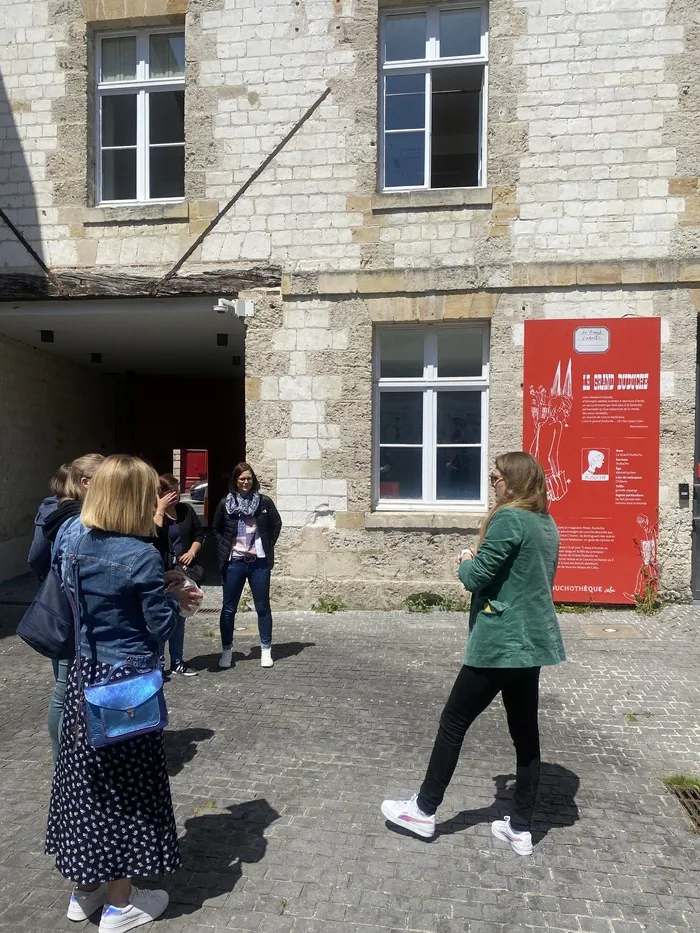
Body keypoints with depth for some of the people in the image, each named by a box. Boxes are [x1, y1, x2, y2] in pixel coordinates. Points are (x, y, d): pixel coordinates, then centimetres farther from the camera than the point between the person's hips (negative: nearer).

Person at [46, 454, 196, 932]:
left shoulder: (72, 539, -1)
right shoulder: (141, 556, -22)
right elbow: (161, 627, -17)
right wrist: (174, 597, 3)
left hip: (84, 677, 7)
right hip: (128, 682, -7)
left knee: (85, 778, 20)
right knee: (123, 787, 10)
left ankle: (84, 888, 39)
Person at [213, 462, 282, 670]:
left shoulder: (264, 502, -2)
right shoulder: (225, 503, -1)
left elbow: (276, 525, 9)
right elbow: (216, 529, 12)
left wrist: (269, 546, 3)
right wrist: (224, 548, 2)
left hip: (259, 562, 0)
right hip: (233, 562, 0)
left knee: (263, 606, 8)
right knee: (229, 608, 7)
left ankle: (266, 650, 18)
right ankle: (226, 650, 20)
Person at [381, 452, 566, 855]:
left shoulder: (508, 519, -17)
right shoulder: (548, 525, 10)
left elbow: (476, 578, -18)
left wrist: (467, 562, 4)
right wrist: (480, 562, 10)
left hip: (501, 642, -9)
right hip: (532, 640, 9)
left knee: (454, 722, 5)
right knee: (525, 731, 13)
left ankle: (425, 810, 19)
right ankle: (521, 828, 23)